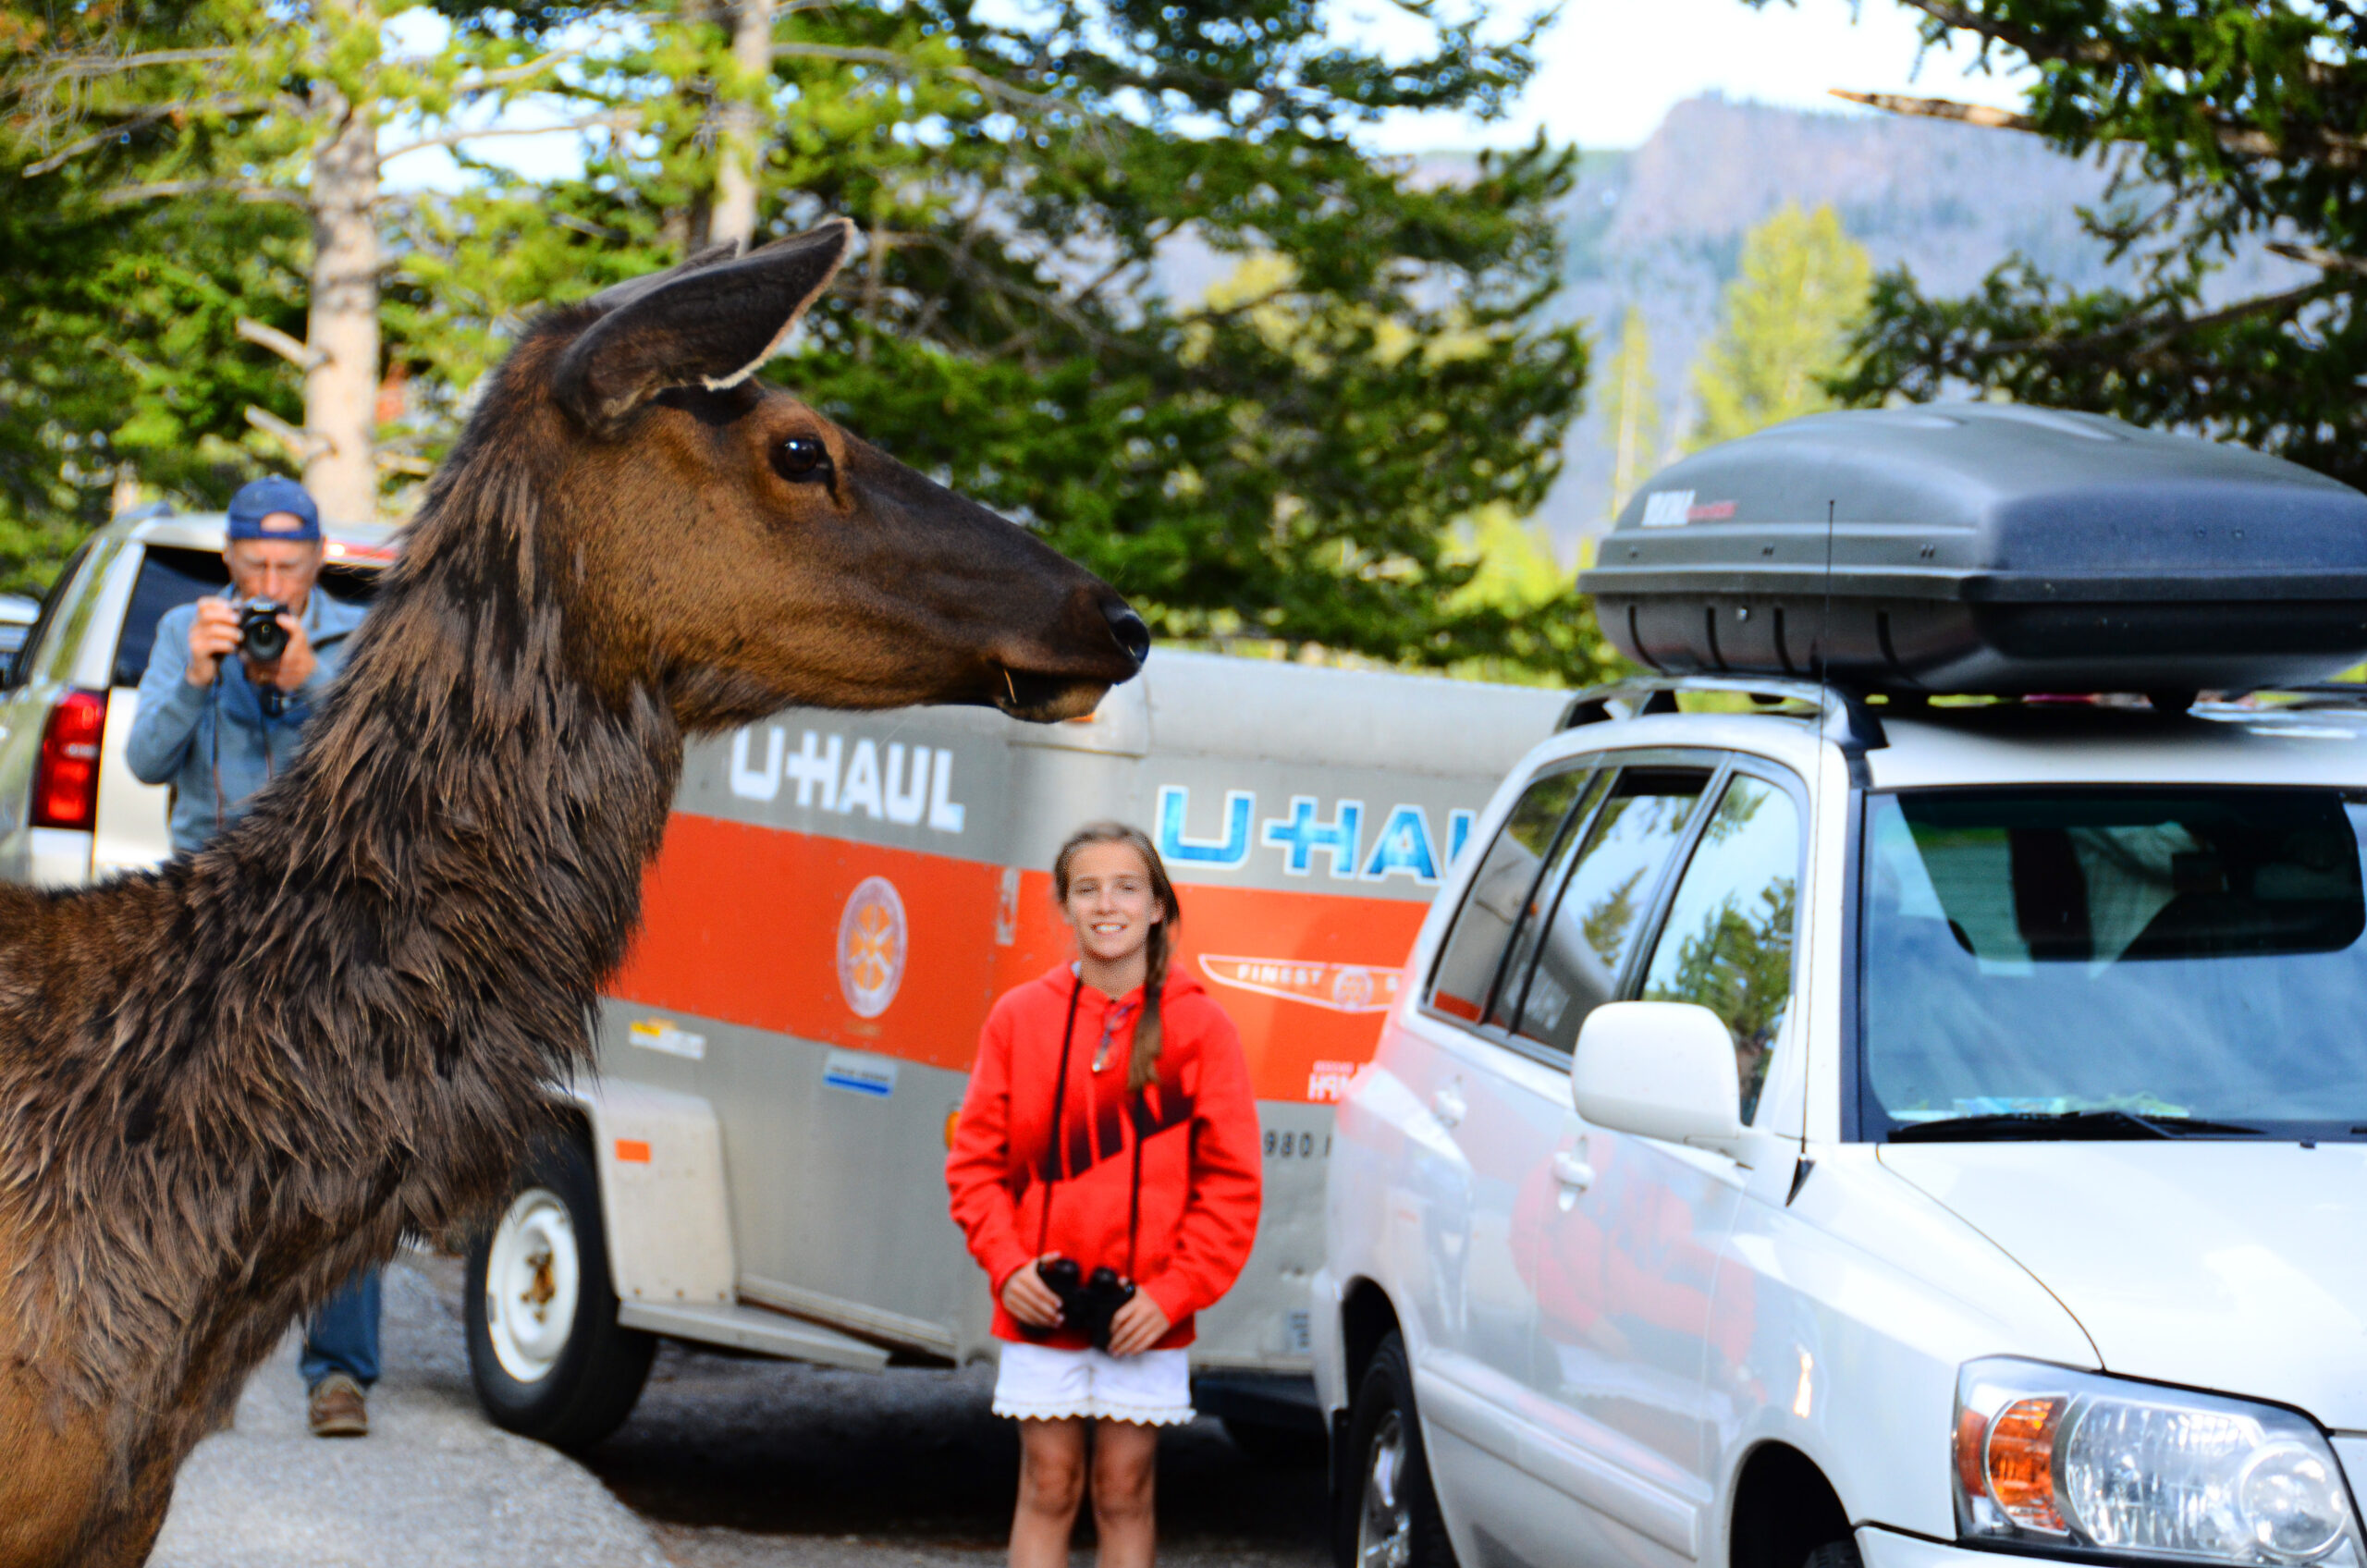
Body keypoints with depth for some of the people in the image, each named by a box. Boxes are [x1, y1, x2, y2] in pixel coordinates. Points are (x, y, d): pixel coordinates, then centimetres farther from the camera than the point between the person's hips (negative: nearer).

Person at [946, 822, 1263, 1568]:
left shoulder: (1198, 1025, -2)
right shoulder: (1020, 1017, 2)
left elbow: (1231, 1182, -1)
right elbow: (976, 1158, 6)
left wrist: (1172, 1292, -10)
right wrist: (1008, 1264, -8)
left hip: (1147, 1315, -1)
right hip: (1042, 1311, 1)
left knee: (1124, 1492, 4)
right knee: (1048, 1487, 3)